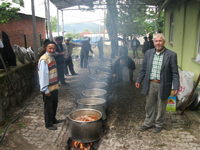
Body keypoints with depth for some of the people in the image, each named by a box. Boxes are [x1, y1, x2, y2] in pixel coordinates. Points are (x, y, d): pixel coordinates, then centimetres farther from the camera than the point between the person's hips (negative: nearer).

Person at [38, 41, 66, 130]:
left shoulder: (52, 57, 6)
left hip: (54, 87, 9)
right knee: (49, 106, 5)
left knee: (54, 104, 21)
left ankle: (53, 119, 39)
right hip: (48, 88, -9)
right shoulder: (44, 60, -20)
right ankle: (48, 124, 21)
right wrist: (45, 90, -22)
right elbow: (43, 75, -22)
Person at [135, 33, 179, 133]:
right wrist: (139, 80, 10)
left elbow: (175, 73, -6)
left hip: (163, 86, -3)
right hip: (150, 85, 3)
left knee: (161, 107, 13)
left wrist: (176, 87, -11)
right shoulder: (148, 53, 4)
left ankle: (159, 124, 33)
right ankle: (148, 123, 34)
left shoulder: (171, 55, -8)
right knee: (149, 106, 16)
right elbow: (143, 69, 11)